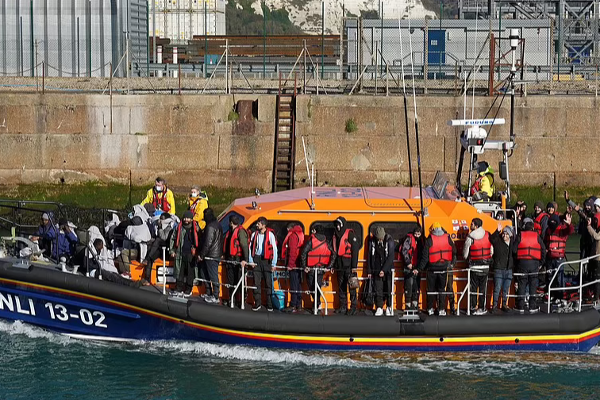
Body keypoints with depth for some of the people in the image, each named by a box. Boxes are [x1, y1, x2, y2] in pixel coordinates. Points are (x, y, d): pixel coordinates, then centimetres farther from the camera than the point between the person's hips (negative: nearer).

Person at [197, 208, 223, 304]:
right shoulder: (217, 225, 14)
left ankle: (215, 297, -3)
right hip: (217, 254, 10)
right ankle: (209, 293, 24)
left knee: (213, 276, -6)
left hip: (211, 256, -10)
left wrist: (201, 254, -11)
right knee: (204, 274, 18)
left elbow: (208, 242, -20)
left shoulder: (210, 227, -16)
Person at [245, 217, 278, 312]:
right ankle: (258, 303, 10)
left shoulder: (270, 234, -4)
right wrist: (251, 261, 4)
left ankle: (270, 304, 5)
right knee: (256, 282, 3)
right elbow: (251, 247, 15)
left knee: (268, 283, -2)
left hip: (266, 260, -4)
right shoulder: (254, 234, 9)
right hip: (256, 259, 4)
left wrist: (273, 263, -6)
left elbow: (274, 249, -3)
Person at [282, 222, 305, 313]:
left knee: (294, 286, -9)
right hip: (300, 265, 9)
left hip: (294, 265, -9)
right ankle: (299, 306, 14)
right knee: (298, 285, 11)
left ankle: (293, 306, -10)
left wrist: (290, 264, -16)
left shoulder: (292, 235, -9)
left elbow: (292, 251, -16)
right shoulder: (301, 235, 17)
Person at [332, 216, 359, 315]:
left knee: (351, 287, -5)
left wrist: (354, 266, -15)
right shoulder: (336, 235, 14)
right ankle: (343, 307, 16)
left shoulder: (350, 234, -7)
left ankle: (353, 307, -1)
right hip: (340, 265, 7)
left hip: (349, 265, -7)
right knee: (341, 287, 10)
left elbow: (355, 250, -10)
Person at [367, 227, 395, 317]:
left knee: (388, 288, 0)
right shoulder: (372, 241, 0)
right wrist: (369, 271, 6)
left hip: (388, 269, -2)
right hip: (376, 269, 2)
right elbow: (370, 256, 8)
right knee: (378, 289, 1)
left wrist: (384, 270, -17)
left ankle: (389, 307, 10)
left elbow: (390, 257, -12)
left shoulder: (390, 241, -9)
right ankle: (379, 308, 7)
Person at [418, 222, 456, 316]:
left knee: (431, 289, 11)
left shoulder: (430, 240, -9)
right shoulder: (447, 238, -1)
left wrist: (420, 268, -3)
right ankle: (441, 309, 4)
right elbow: (454, 251, 8)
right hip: (444, 268, 2)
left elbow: (425, 256, -10)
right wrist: (452, 263, 22)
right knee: (442, 289, 9)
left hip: (432, 268, -2)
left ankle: (430, 309, 16)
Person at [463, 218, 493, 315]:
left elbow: (465, 253, -3)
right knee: (483, 287, 7)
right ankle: (482, 308, 7)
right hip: (485, 265, 2)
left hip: (474, 266, -2)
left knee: (473, 287, 7)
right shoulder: (487, 235, -2)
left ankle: (473, 307, 8)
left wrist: (467, 258, 20)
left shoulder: (470, 237, -10)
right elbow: (492, 250, 4)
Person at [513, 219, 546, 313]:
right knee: (533, 285, 7)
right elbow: (543, 249, 2)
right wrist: (541, 263, 11)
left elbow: (514, 250, -6)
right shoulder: (537, 236, 3)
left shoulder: (520, 235, -1)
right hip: (534, 263, 1)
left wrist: (516, 259, 10)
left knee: (521, 285, 5)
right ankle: (532, 307, 5)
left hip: (522, 262, -1)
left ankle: (521, 307, 4)